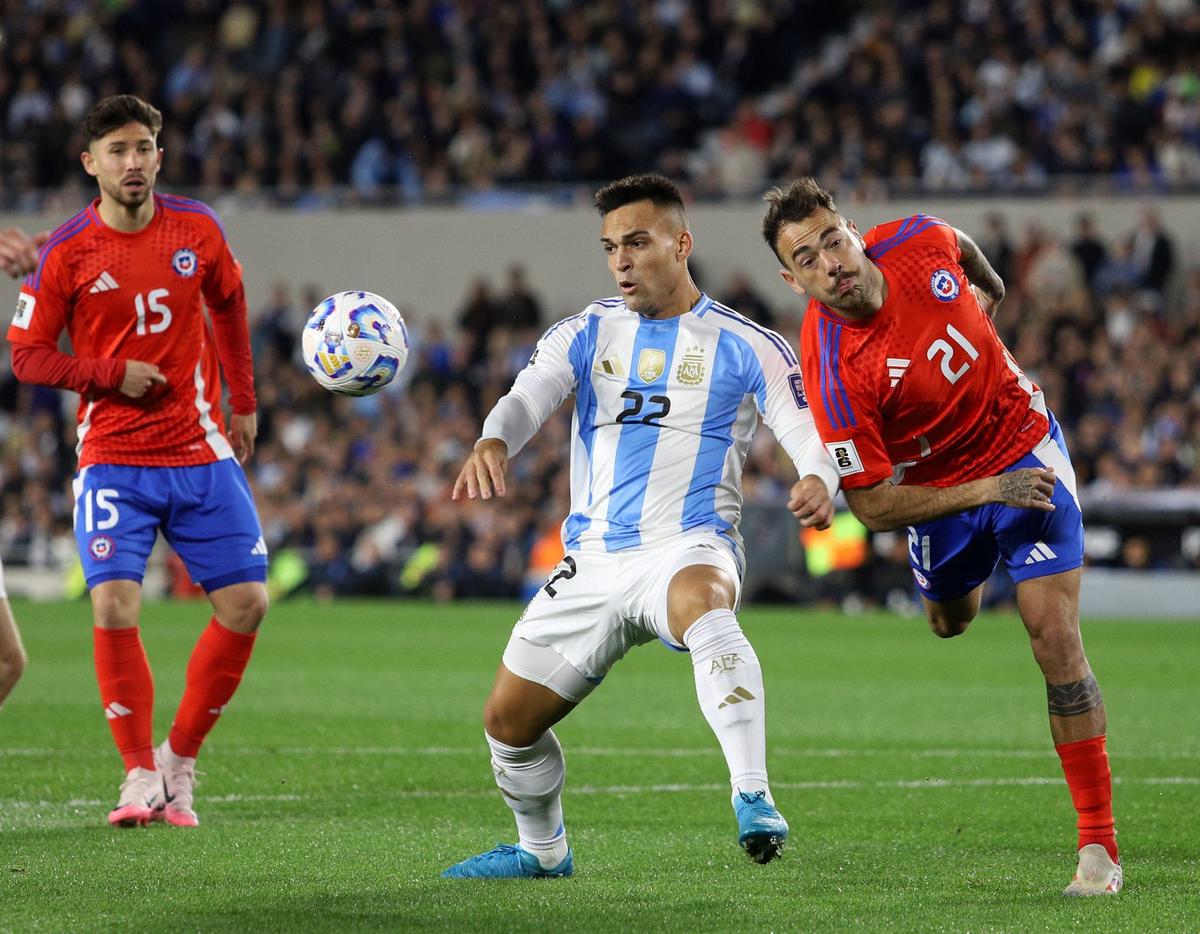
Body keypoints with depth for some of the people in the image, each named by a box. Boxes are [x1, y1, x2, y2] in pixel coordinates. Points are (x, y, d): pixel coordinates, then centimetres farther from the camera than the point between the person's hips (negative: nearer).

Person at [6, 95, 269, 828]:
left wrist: (243, 403, 18)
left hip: (200, 451, 3)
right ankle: (141, 774, -1)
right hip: (113, 458, -3)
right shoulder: (66, 253, -7)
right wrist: (113, 374, -16)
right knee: (114, 608, -18)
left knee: (247, 603, -5)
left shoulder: (196, 229, 0)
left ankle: (181, 758, 12)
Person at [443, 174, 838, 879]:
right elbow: (529, 397, -9)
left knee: (700, 605, -42)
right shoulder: (586, 334, 10)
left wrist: (819, 481, -34)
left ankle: (754, 801, -51)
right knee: (508, 721, 6)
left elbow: (809, 432, -9)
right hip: (593, 562, 5)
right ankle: (543, 851, 35)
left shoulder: (745, 346, 1)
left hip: (689, 547, -5)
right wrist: (491, 443, -33)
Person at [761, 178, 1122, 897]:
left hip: (1025, 449, 0)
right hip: (940, 489, 0)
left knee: (1055, 637, -13)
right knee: (950, 622, 27)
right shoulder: (832, 372, -31)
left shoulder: (921, 244, -22)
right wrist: (987, 491, -30)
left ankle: (1100, 845, -12)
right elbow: (873, 507, -25)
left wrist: (991, 290, 25)